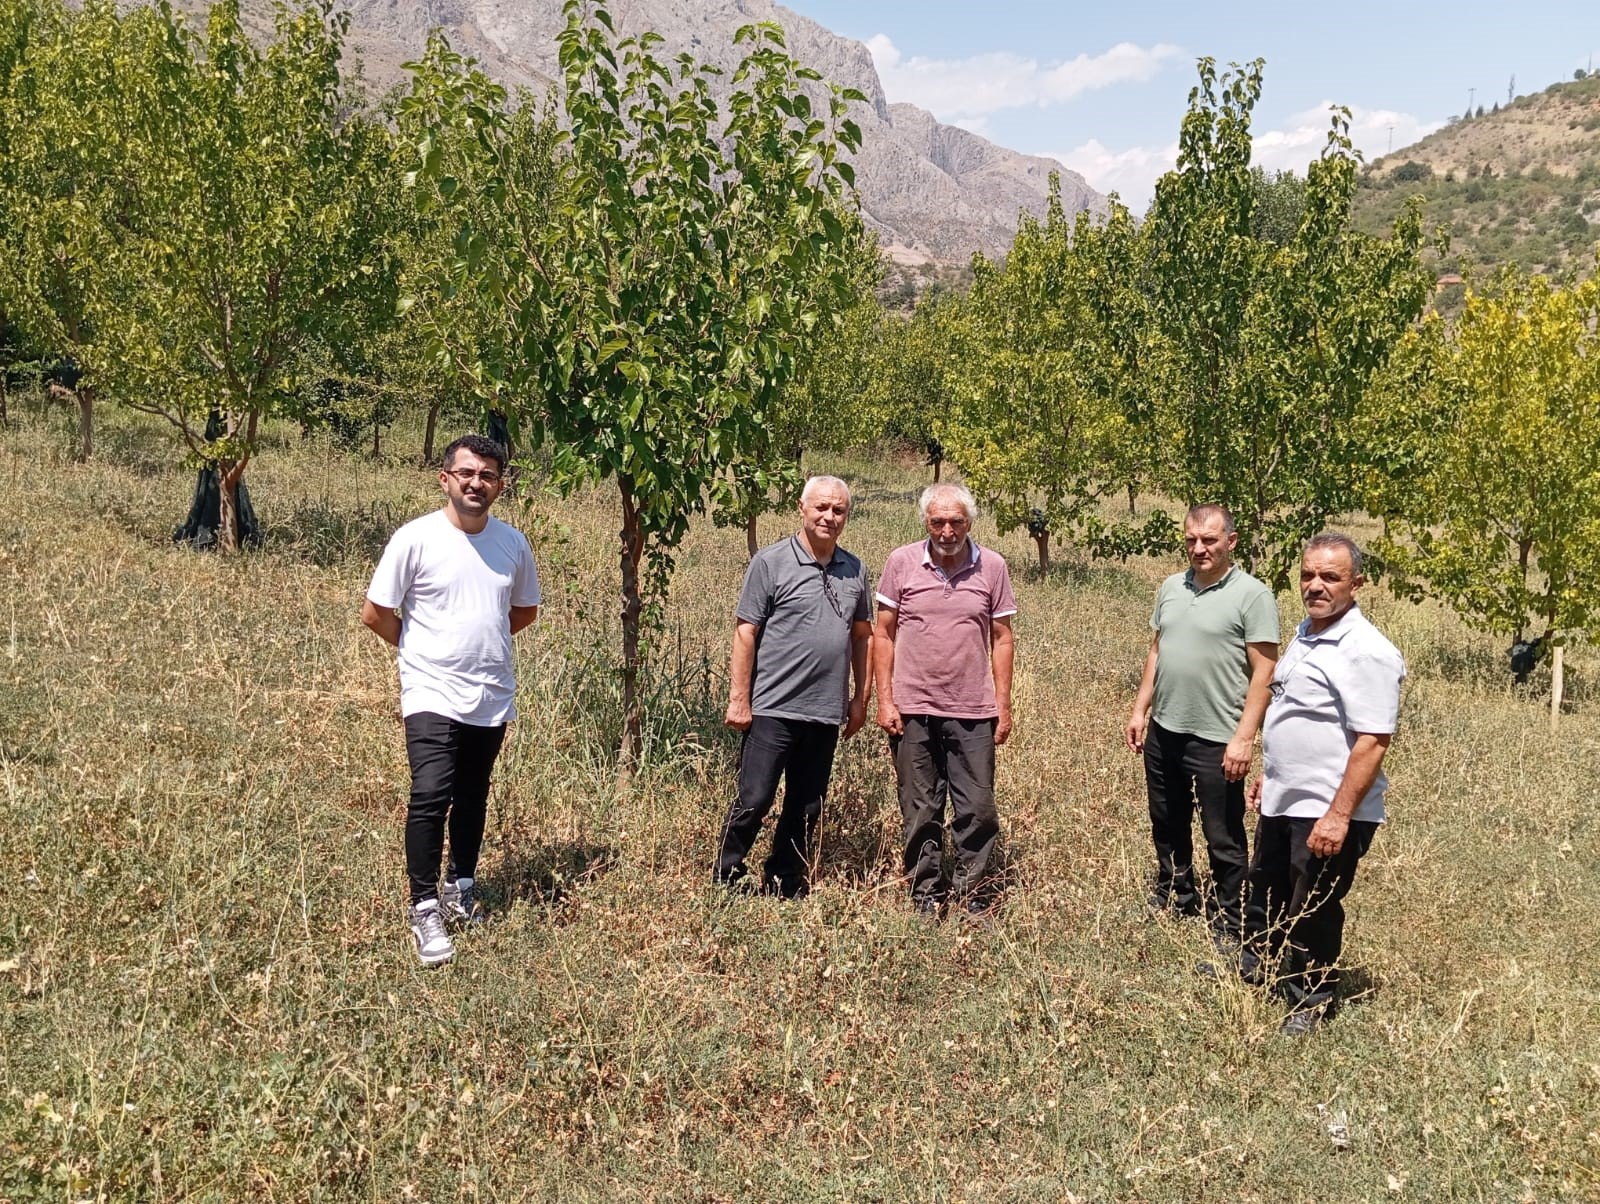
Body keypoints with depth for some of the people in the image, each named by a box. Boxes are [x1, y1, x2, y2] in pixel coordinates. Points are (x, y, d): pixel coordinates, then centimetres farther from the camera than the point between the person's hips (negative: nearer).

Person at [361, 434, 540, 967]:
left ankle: (461, 889, 32)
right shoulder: (415, 538, -10)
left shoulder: (513, 543, 3)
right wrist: (419, 649, 5)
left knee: (473, 800, 15)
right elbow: (375, 613, -3)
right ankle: (424, 908, -3)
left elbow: (525, 610, 19)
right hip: (432, 697, -4)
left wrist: (481, 642, 10)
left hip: (492, 699, 4)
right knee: (430, 797, -15)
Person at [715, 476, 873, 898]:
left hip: (826, 713, 5)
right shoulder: (771, 562, -5)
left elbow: (863, 636, 17)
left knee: (805, 810, 13)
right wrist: (739, 699, -10)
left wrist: (861, 698, 13)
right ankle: (725, 881, 14)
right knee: (753, 802, -3)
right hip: (773, 709, -5)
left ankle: (786, 888, 25)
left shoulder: (854, 571, 10)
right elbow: (745, 632, -7)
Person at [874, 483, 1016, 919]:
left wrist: (1003, 704, 2)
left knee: (978, 809, 4)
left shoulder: (992, 567, 1)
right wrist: (885, 700, -3)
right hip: (912, 710, 0)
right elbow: (883, 634, 3)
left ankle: (973, 892, 19)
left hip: (973, 712, 0)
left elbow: (1001, 639, 6)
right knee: (920, 812, 9)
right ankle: (926, 893, 21)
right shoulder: (902, 562, 0)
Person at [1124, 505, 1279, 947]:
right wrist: (1140, 710, 12)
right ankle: (1174, 898, 40)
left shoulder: (1252, 595, -12)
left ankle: (1227, 927, 20)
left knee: (1223, 839, 6)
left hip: (1217, 740, -6)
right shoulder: (1171, 587, 8)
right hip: (1164, 731, 7)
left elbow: (1263, 673, -14)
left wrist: (1244, 737, -18)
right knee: (1168, 826, 21)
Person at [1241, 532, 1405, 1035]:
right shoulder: (1305, 634, 7)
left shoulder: (1365, 652, -22)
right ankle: (1254, 963, 46)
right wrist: (1268, 772, 22)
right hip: (1282, 801, 9)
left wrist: (1338, 815, -28)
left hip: (1328, 812, -9)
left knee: (1312, 912, 7)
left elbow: (1373, 742, -26)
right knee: (1265, 890, 25)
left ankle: (1310, 1002, 26)